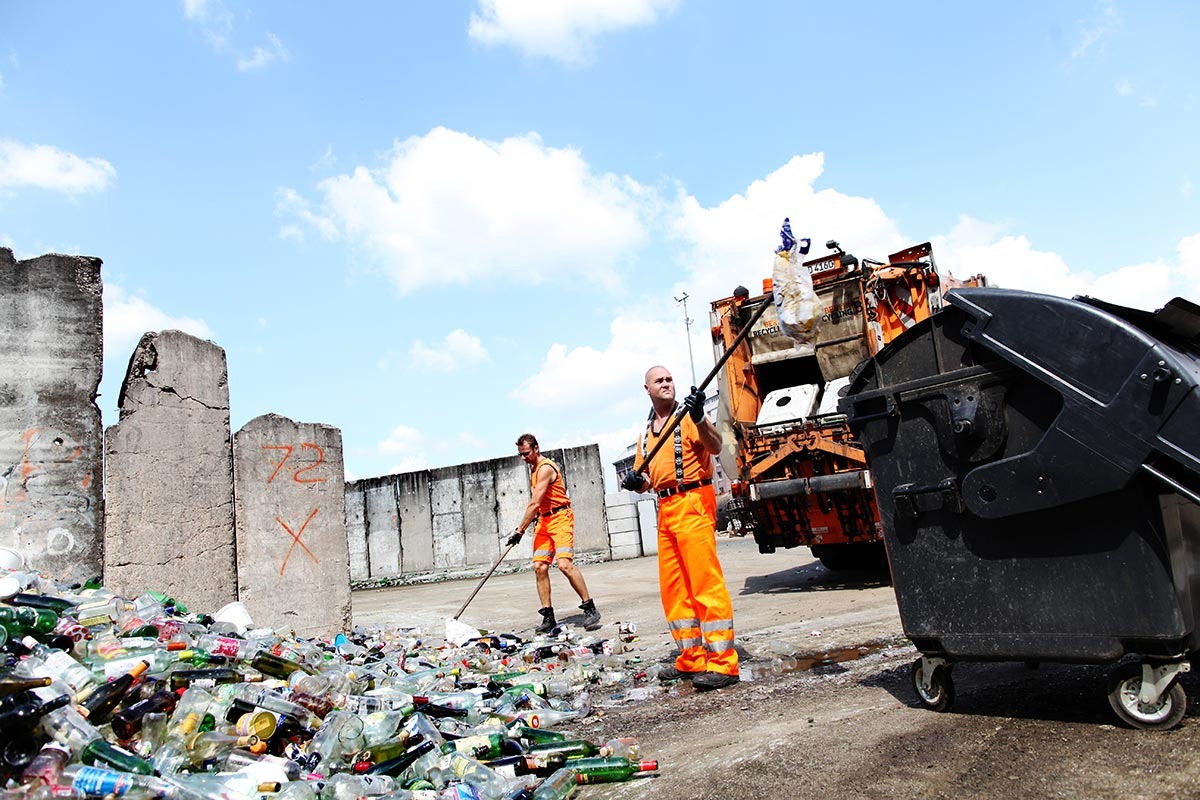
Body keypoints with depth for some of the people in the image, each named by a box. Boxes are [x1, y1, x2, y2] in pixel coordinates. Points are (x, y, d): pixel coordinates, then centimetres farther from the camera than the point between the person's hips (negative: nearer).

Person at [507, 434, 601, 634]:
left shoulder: (545, 468, -15)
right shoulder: (534, 468, 17)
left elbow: (534, 504, -20)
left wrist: (519, 531, -19)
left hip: (560, 518, -9)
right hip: (543, 520, 9)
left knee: (565, 564, -21)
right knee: (539, 567, -2)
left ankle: (590, 609, -11)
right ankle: (548, 617, 2)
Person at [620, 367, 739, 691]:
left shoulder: (688, 416, -1)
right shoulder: (646, 434, 20)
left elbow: (715, 447, -19)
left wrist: (699, 419, -35)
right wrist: (636, 482, 1)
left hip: (693, 503, -8)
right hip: (666, 509, 8)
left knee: (705, 582, -11)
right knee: (673, 589, 10)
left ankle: (723, 663, -8)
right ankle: (691, 660, 19)